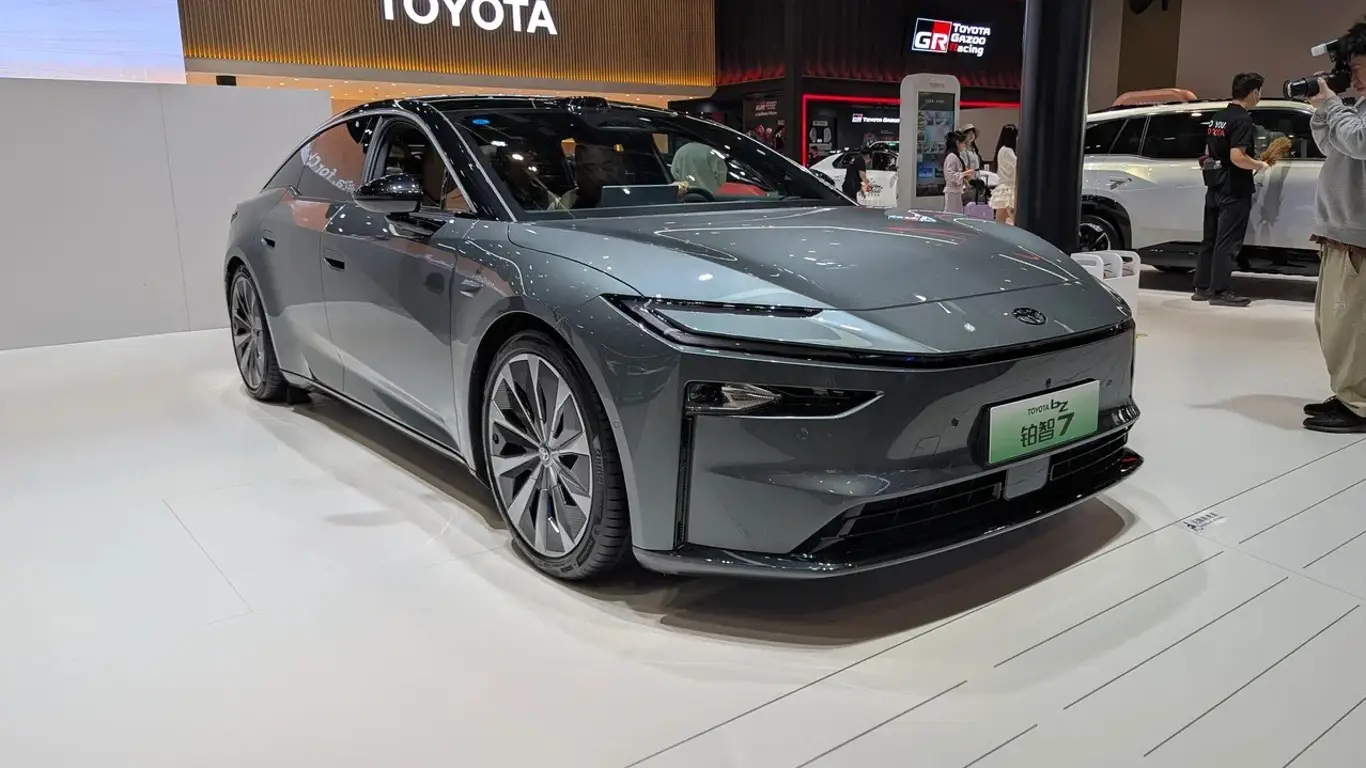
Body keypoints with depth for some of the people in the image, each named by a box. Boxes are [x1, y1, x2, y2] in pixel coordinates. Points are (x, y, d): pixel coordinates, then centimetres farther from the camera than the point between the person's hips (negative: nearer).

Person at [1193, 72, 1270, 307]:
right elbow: (1237, 157, -24)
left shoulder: (1217, 117, 12)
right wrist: (1259, 165, -9)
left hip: (1215, 187, 8)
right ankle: (1220, 291, -4)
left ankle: (1202, 287, 15)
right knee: (1227, 242, -5)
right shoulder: (1243, 120, -15)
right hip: (1234, 190, -8)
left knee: (1210, 239, 12)